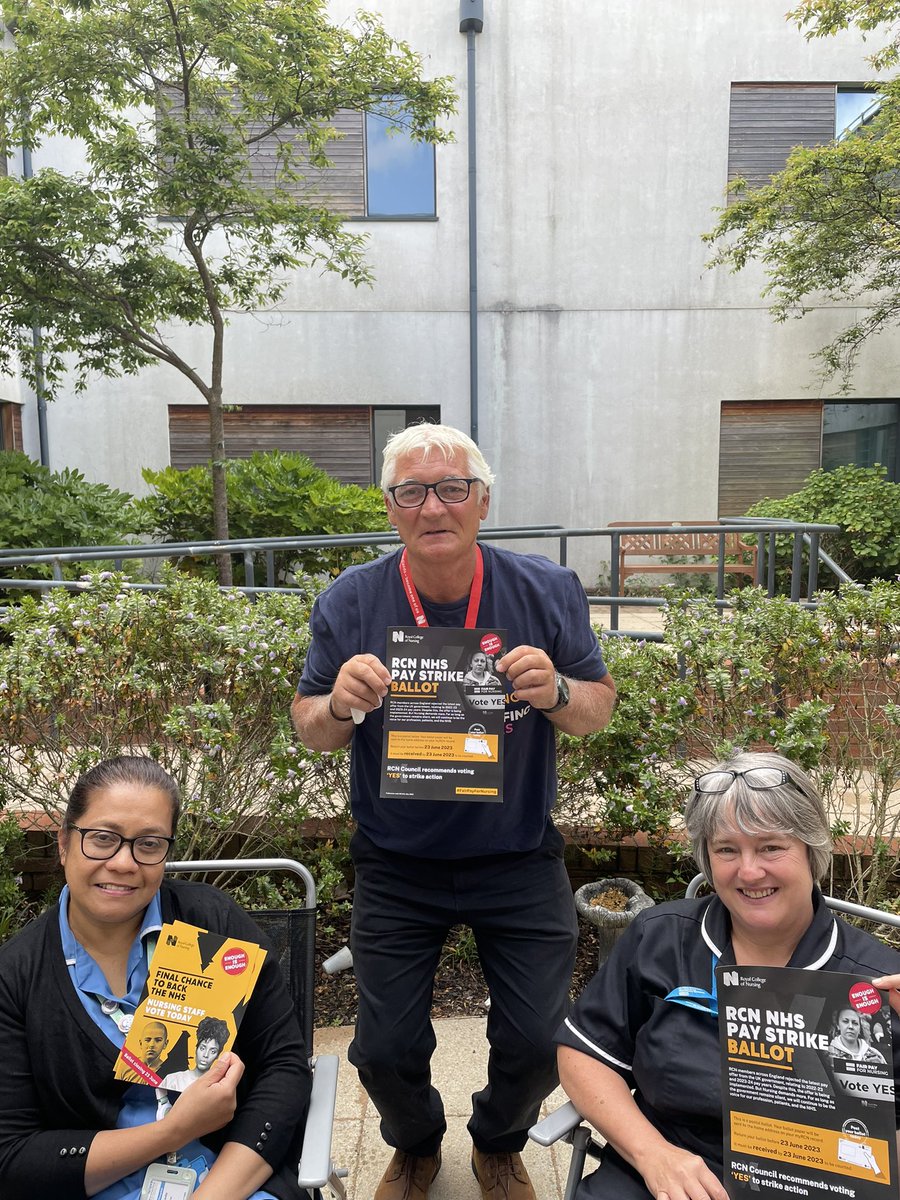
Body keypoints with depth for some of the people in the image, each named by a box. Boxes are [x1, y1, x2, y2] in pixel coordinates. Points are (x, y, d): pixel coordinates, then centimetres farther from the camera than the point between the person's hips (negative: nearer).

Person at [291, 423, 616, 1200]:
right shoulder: (349, 604, -11)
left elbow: (598, 710, -4)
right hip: (396, 867, 0)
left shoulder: (547, 592, -11)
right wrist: (340, 704, -27)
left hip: (518, 860, 0)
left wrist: (556, 692, -28)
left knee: (539, 1045, 8)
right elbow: (311, 731, -3)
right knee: (386, 1053, 10)